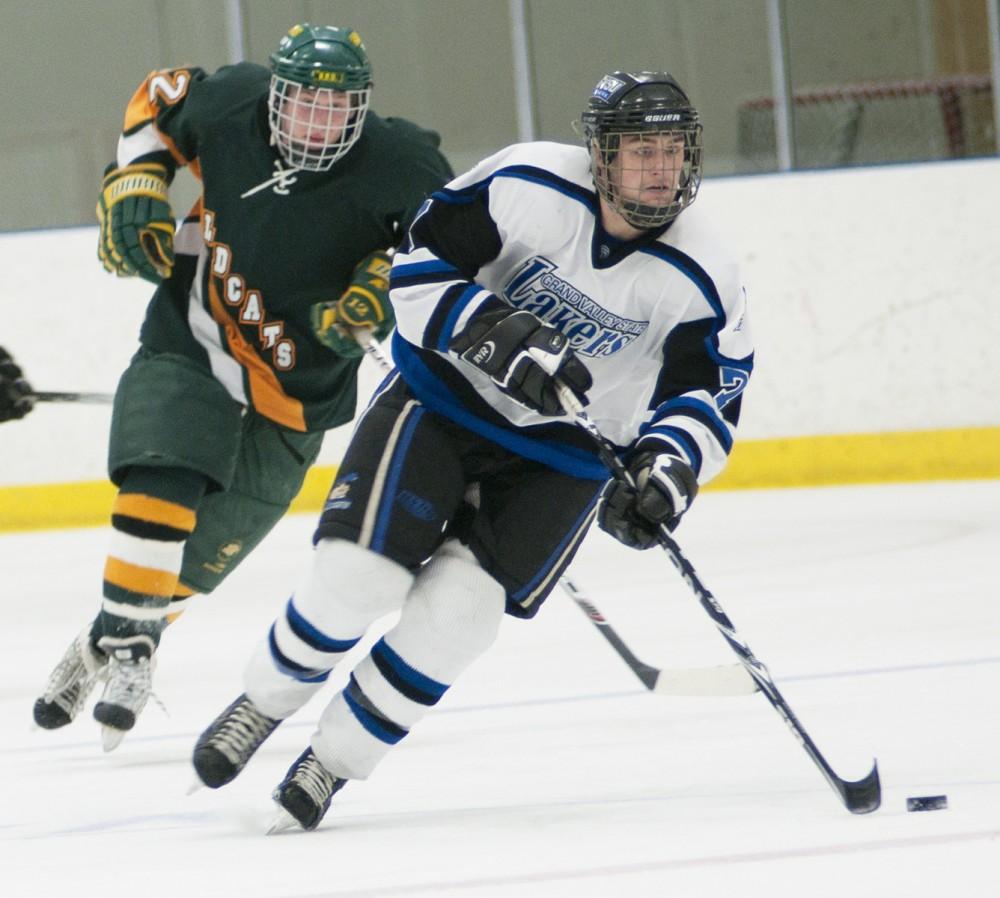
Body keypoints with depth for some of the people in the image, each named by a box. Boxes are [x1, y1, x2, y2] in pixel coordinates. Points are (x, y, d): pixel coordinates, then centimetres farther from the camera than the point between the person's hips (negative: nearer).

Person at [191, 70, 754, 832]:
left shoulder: (703, 277, -15)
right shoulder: (528, 184, -19)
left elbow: (707, 396, -7)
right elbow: (416, 268, -16)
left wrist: (666, 467, -27)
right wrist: (500, 336, -30)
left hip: (564, 453, 1)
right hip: (443, 397, -1)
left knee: (459, 604, -16)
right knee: (358, 572, -15)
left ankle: (332, 763, 2)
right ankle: (261, 707, 13)